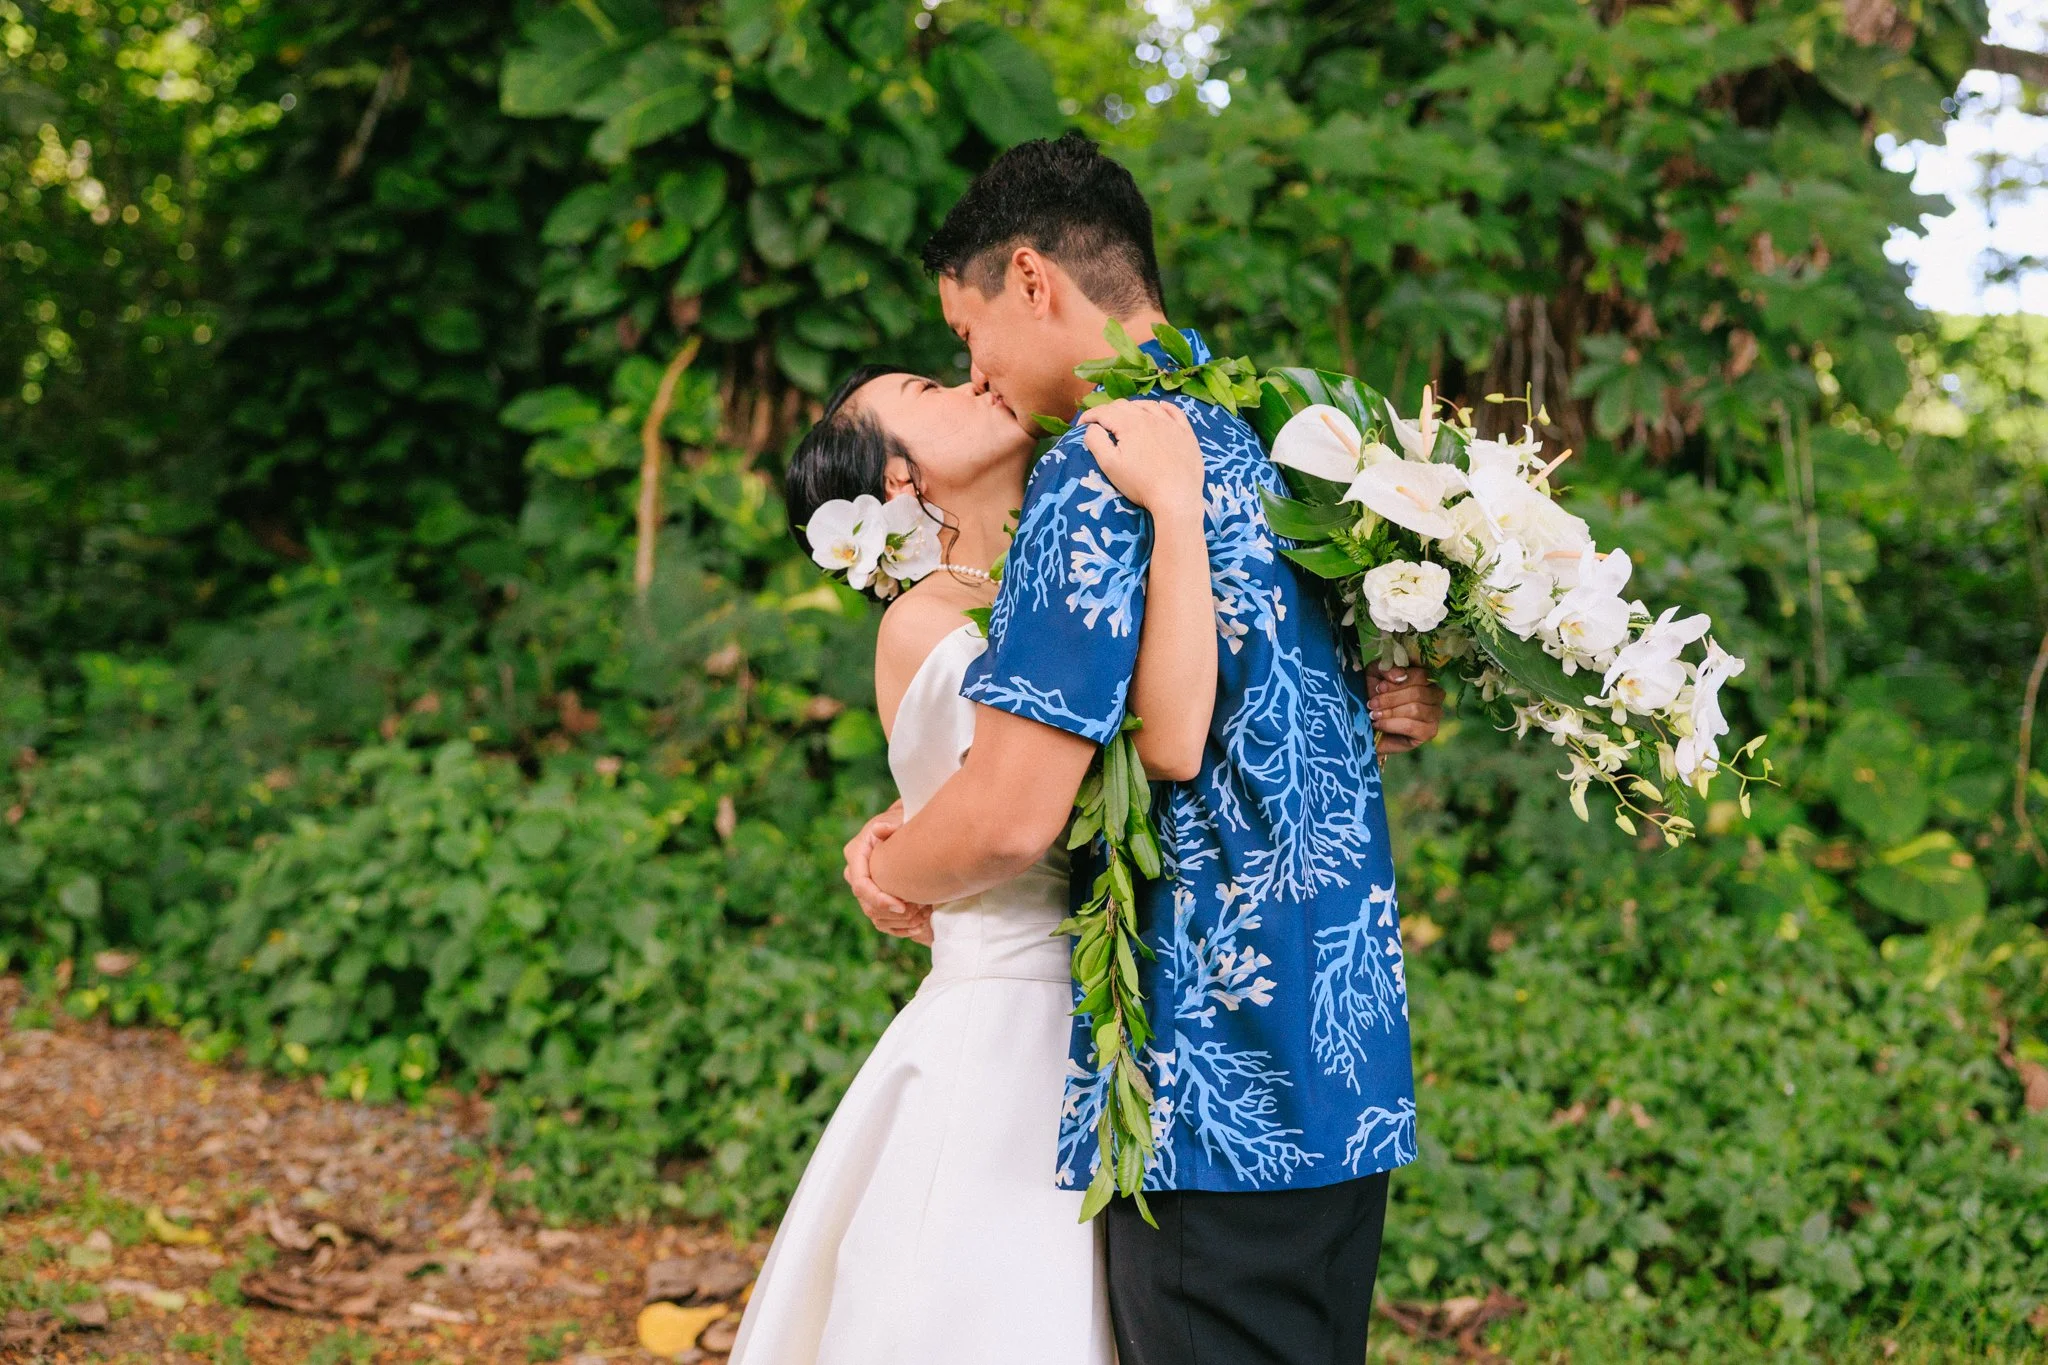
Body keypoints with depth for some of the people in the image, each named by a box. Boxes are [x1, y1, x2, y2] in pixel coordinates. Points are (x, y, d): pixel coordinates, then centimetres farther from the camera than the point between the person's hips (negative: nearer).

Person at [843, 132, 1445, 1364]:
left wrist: (895, 873, 0)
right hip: (1352, 1079, 9)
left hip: (1217, 1094, -9)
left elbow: (1012, 819, -21)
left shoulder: (1102, 472, -15)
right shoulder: (1278, 441, 12)